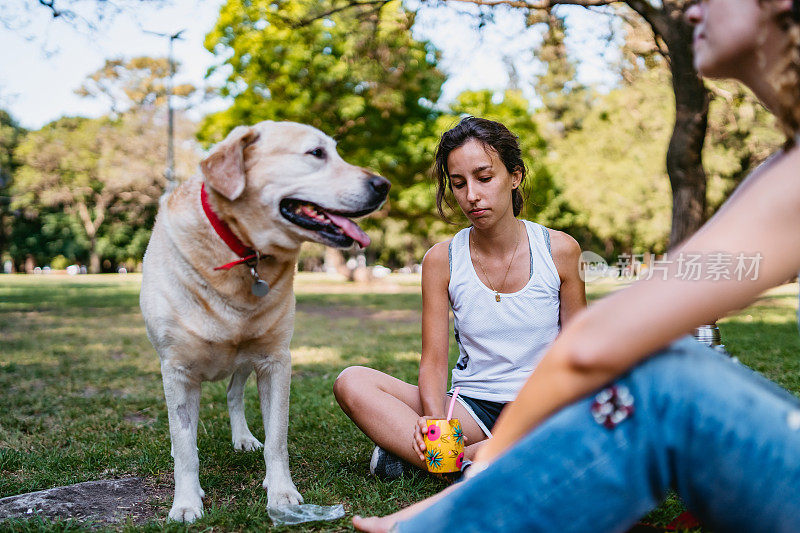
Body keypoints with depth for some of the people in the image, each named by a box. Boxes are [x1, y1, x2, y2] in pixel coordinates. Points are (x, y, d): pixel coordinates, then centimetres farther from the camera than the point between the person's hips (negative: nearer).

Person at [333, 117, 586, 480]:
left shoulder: (560, 250, -3)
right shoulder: (441, 260, -2)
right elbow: (434, 362, -4)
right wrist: (434, 418, -25)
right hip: (470, 409, 1)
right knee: (352, 382, -20)